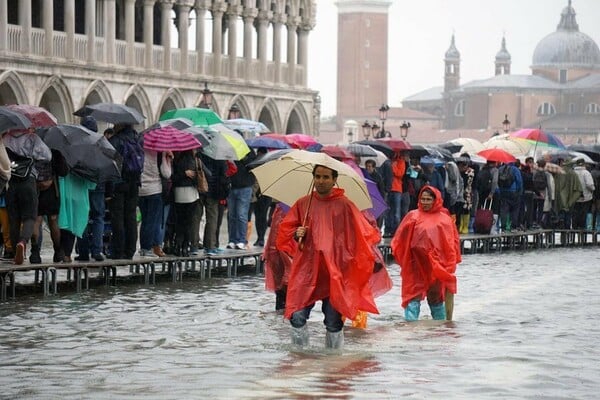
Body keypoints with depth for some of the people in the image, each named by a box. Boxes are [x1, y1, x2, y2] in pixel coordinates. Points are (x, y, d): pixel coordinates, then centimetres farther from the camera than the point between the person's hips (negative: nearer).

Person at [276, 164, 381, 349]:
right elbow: (286, 230, 17)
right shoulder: (303, 204, 10)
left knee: (333, 323, 2)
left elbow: (364, 233, 5)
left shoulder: (344, 205, 3)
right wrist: (296, 234, -3)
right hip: (306, 269, 1)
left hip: (334, 272, -1)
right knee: (298, 318, -9)